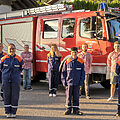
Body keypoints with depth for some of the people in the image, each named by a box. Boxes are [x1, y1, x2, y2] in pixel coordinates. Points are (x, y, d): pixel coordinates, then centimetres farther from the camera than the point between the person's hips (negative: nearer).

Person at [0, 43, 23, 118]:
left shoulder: (19, 59, 1)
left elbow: (21, 68, 13)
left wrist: (16, 74, 9)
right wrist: (6, 73, 11)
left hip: (16, 80, -1)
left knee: (15, 96, 1)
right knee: (7, 95, 4)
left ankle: (13, 112, 11)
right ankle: (8, 112, 13)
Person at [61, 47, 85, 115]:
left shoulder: (81, 61, 3)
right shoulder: (67, 61, 1)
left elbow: (83, 72, 6)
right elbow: (63, 72, 5)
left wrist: (81, 81, -2)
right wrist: (64, 81, -1)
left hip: (77, 83, 0)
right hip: (69, 82, 0)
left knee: (76, 97, 6)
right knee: (69, 96, 4)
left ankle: (76, 109, 15)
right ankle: (68, 109, 13)